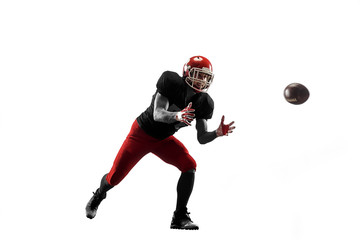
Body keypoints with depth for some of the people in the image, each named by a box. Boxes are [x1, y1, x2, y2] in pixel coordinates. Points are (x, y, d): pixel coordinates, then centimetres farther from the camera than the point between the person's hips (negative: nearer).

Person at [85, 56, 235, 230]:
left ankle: (179, 217, -13)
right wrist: (177, 116, -54)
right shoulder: (172, 83, -26)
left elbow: (202, 138, -10)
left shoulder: (204, 103, -12)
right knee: (115, 176, 2)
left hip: (164, 140, 4)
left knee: (190, 166, -21)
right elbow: (158, 114, -34)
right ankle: (98, 196, 39)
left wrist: (218, 133, -31)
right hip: (142, 133, -4)